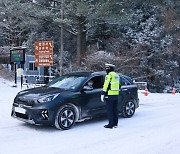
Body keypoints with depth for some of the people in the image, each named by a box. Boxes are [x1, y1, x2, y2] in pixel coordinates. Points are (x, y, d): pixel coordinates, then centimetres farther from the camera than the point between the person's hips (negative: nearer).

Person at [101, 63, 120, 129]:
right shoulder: (116, 75, 16)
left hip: (110, 95, -8)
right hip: (116, 94, 8)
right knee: (115, 109, 12)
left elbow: (106, 85, -15)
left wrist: (103, 94, -13)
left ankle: (111, 124, -1)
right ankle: (115, 123, 18)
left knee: (110, 110, -3)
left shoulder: (109, 75, -11)